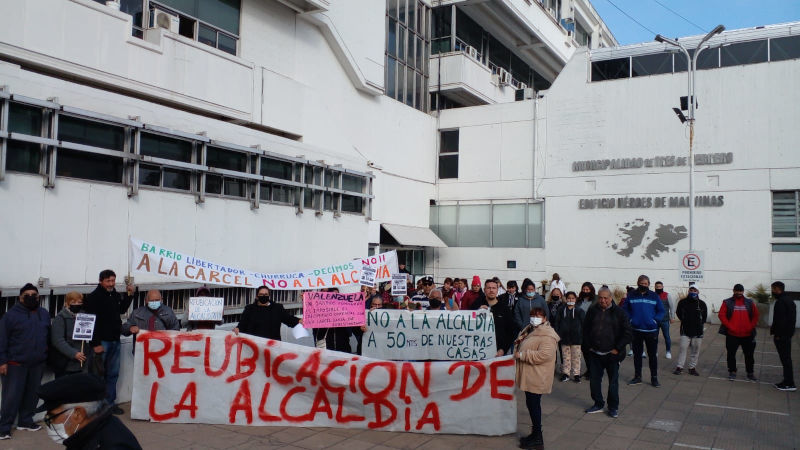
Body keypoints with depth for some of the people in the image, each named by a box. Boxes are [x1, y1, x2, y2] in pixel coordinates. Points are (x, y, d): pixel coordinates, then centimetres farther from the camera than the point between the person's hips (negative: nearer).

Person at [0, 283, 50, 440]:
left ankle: (25, 421, 24)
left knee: (32, 394, 11)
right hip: (15, 364, -5)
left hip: (37, 364, 5)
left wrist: (46, 356, 12)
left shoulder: (44, 314, 10)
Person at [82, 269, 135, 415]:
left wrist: (129, 295, 13)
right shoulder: (94, 297, -12)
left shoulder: (116, 295, 9)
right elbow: (91, 321, -16)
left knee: (113, 374, 12)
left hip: (115, 340, 7)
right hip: (101, 341, -7)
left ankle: (110, 403, 21)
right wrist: (96, 344, -19)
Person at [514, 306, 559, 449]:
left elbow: (545, 355, -30)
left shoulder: (547, 335, -18)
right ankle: (535, 434, 28)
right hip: (529, 376, 10)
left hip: (537, 378, -10)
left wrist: (522, 355, -24)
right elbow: (524, 346, 30)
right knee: (532, 404, 16)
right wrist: (519, 341, 6)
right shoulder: (530, 330, 14)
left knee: (533, 404, -3)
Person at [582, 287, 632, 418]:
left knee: (613, 381, 8)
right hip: (594, 354, 3)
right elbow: (585, 330, 11)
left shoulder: (619, 312, -5)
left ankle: (613, 407, 22)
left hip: (612, 354, -3)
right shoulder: (592, 311, 4)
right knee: (594, 380, 8)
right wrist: (588, 347, 2)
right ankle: (598, 404, 24)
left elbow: (628, 333, -4)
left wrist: (617, 349, -8)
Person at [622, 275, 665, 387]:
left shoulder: (654, 296, 0)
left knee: (652, 355, 5)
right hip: (636, 330, 1)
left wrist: (655, 320, -6)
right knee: (637, 354, 11)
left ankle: (654, 378, 16)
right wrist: (630, 319, -6)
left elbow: (662, 311, 6)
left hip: (651, 330, -1)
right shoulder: (631, 295, 0)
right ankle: (637, 377, 21)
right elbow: (625, 309, 6)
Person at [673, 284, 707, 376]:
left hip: (698, 332, 1)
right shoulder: (683, 302, -1)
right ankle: (679, 367, 4)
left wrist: (701, 324, 10)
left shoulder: (702, 304, 1)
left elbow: (705, 316, 16)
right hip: (685, 331, -1)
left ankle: (692, 368, 17)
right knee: (683, 349, -4)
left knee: (695, 351, 7)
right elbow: (678, 313, 15)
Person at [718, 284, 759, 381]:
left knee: (749, 355, 8)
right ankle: (732, 372, 18)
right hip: (732, 334, -2)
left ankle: (750, 373, 20)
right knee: (731, 354, 5)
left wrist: (750, 327, -4)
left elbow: (755, 316, 8)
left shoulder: (750, 303, 7)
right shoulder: (727, 302, -1)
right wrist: (730, 327, -11)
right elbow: (721, 315, -4)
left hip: (747, 335, 2)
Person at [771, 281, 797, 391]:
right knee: (786, 358, 14)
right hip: (788, 334, 10)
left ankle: (789, 384, -2)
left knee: (785, 359, -5)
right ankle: (787, 381, 20)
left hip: (781, 336, -10)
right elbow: (793, 319, 20)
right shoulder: (789, 300, 15)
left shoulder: (780, 302, -17)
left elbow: (780, 320, -23)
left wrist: (777, 334, -18)